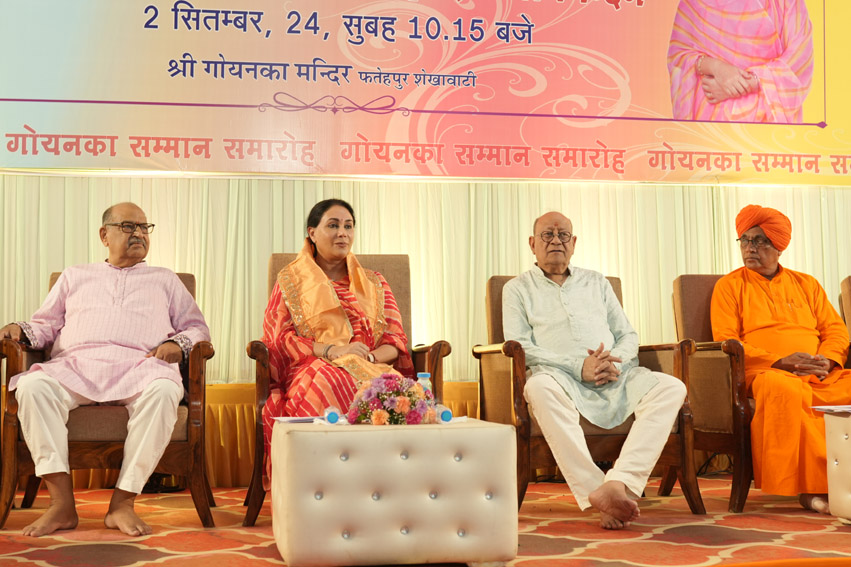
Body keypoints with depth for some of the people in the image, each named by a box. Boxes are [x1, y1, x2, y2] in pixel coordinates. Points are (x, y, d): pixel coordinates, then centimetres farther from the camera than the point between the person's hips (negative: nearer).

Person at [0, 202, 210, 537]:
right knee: (33, 386, -33)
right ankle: (62, 503, -34)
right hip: (76, 363, 1)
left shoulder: (165, 280, 30)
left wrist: (178, 343, 0)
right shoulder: (74, 276, 32)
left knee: (163, 392, -38)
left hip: (139, 364, -1)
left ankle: (123, 503, -34)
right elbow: (46, 325, 27)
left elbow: (197, 327, 23)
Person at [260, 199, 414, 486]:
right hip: (312, 368, -2)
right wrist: (332, 350, -14)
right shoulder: (290, 281, 18)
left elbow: (395, 341, 13)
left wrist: (369, 357, -12)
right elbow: (280, 338, 4)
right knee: (331, 383, -41)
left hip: (371, 369, 2)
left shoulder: (375, 284, 24)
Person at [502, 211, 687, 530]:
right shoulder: (518, 289, 16)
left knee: (671, 388, -25)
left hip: (615, 379, 4)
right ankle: (599, 498, -45)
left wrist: (616, 362, -5)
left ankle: (620, 482, -42)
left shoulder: (596, 282, 27)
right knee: (540, 388, -40)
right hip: (562, 378, -3)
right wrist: (578, 366, -12)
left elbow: (628, 335, 21)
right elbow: (518, 346, 0)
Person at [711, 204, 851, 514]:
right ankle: (811, 486, -34)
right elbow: (726, 341, 0)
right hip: (765, 373, -4)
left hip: (821, 376, 4)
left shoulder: (805, 284, 24)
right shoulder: (730, 285, 12)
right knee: (782, 389, -40)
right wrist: (780, 361, -11)